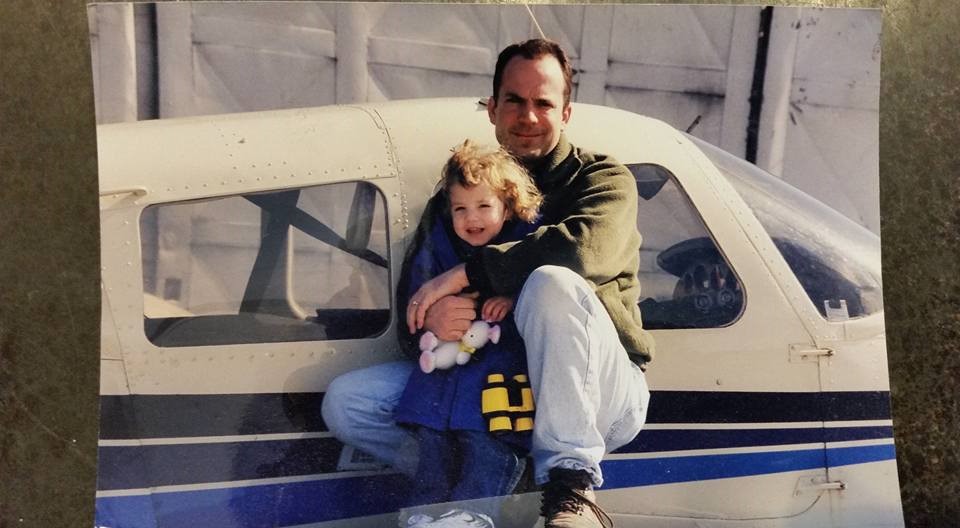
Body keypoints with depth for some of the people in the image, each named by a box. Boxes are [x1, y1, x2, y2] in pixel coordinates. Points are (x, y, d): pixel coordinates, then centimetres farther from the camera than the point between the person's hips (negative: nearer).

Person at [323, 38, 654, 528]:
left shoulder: (602, 178, -1)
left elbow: (587, 248, -27)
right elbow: (410, 294, 6)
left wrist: (463, 274, -26)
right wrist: (429, 315, -20)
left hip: (598, 393, -4)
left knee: (551, 283, -35)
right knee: (347, 399, -9)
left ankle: (570, 487, -33)